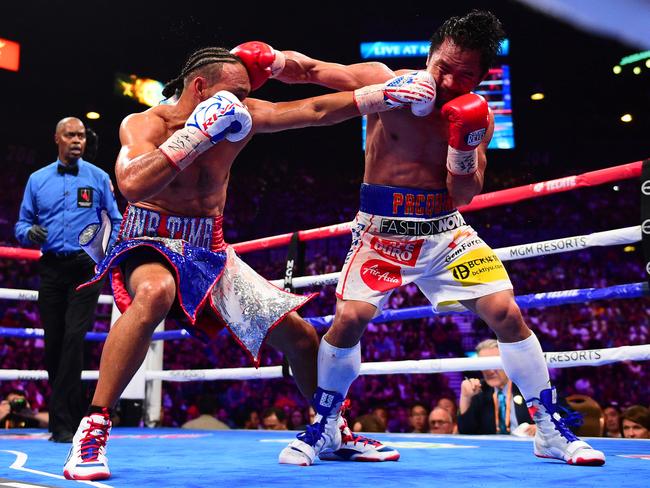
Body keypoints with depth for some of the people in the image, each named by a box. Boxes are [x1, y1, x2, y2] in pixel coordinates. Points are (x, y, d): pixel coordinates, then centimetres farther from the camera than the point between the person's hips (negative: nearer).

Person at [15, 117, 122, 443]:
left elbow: (118, 221, 8)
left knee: (73, 337, -14)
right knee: (53, 342, 5)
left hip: (85, 268, -3)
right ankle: (75, 412, 22)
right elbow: (21, 225, 13)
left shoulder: (98, 178, 6)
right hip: (51, 268, 3)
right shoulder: (37, 180, 11)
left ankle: (62, 421, -11)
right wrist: (30, 233, -10)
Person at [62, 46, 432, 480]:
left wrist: (385, 94, -9)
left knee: (298, 333, 4)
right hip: (152, 245, -5)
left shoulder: (238, 118, -3)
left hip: (210, 252, 5)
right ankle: (94, 428, -32)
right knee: (156, 292, -43)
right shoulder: (145, 124, -16)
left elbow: (315, 111, -3)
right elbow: (132, 186, -35)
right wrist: (197, 133, -34)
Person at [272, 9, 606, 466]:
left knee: (507, 314, -6)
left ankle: (551, 429, 10)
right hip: (382, 229, -2)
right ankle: (324, 428, 7)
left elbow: (463, 197, -6)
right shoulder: (387, 82, -10)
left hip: (444, 228, 3)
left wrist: (464, 145, -22)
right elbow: (310, 70, -14)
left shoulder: (478, 116, -2)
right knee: (350, 318, -18)